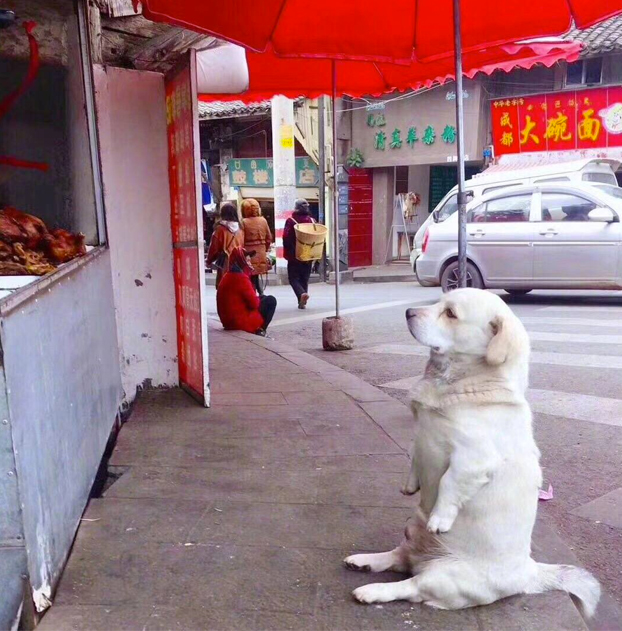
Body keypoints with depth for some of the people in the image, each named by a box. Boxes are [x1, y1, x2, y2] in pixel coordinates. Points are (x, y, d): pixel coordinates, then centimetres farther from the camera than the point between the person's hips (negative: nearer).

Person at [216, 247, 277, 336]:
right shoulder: (241, 278, -19)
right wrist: (258, 299, 2)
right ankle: (260, 329, 0)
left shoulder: (227, 276, 10)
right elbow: (254, 303, -17)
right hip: (241, 321, -9)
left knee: (262, 298, 23)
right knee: (271, 300, 1)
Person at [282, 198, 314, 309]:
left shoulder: (291, 221, -12)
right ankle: (302, 302, 13)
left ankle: (301, 293, -21)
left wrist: (287, 253, -2)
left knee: (293, 278, 5)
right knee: (304, 278, 13)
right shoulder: (311, 221, 0)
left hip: (294, 255, -4)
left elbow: (286, 238, -14)